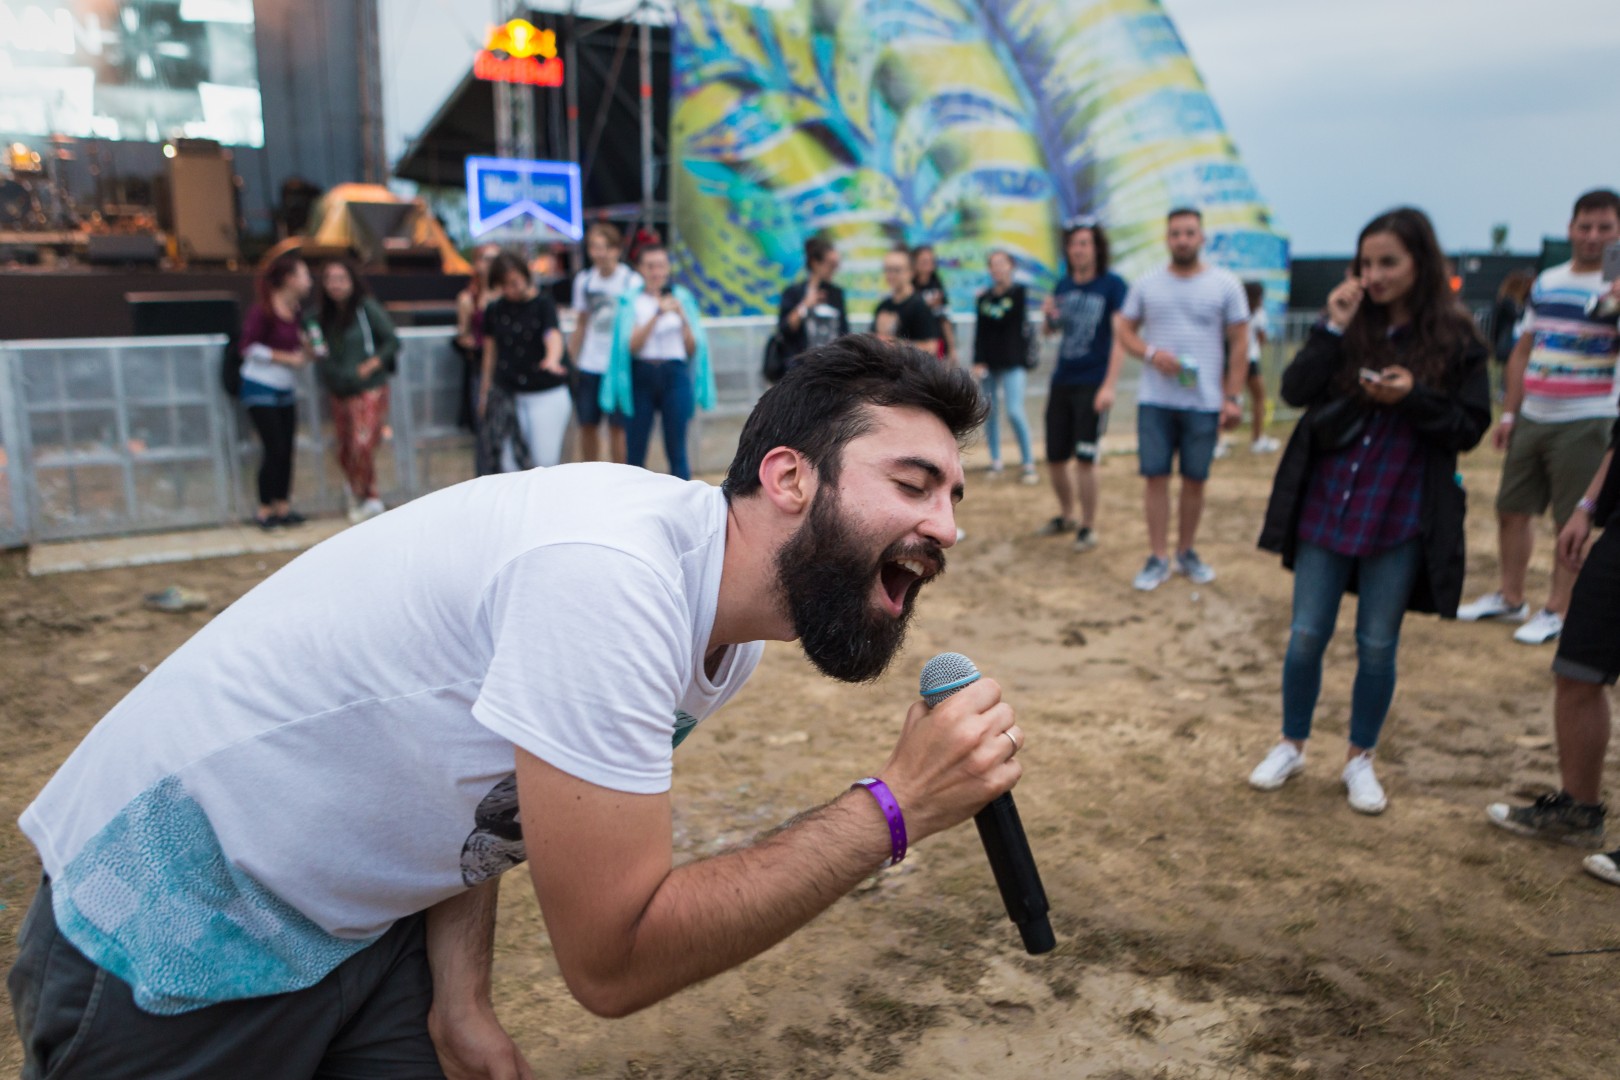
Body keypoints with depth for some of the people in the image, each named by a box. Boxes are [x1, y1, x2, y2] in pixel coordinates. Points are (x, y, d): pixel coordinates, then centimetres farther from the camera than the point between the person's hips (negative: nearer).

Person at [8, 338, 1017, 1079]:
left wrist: (462, 998, -9)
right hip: (173, 946, -7)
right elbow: (615, 958, -28)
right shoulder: (612, 571, -32)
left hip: (369, 922, 7)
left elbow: (482, 793, 2)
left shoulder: (728, 636, -4)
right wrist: (894, 807, -27)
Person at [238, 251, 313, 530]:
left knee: (288, 448, 6)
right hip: (260, 389, -7)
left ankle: (282, 506, 17)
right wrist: (287, 358, -19)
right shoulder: (262, 310, -16)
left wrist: (306, 349, -2)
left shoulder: (295, 309, 5)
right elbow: (249, 348, -16)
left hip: (285, 390, 7)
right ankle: (264, 509, 9)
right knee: (275, 449, -5)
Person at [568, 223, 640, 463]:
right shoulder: (583, 279, 8)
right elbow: (581, 324, 14)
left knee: (617, 426, -1)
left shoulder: (632, 281, -5)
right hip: (589, 365, 4)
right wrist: (570, 360, 9)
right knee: (587, 425, 7)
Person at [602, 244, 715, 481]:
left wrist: (683, 317, -8)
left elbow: (692, 348, 6)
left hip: (674, 375, 0)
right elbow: (632, 344, -7)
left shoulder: (682, 297, 8)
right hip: (641, 375, 0)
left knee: (676, 450, 0)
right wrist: (657, 315, -15)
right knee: (635, 450, 3)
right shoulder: (631, 299, 6)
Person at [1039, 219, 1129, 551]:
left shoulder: (1113, 285, -6)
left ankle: (1088, 527, 8)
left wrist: (1109, 386, -21)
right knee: (1054, 458, 9)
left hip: (1093, 384, -5)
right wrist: (1048, 316, -2)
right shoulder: (1064, 285, 9)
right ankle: (1066, 516, 31)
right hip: (1061, 383, 6)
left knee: (1084, 458, -7)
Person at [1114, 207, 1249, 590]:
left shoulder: (1225, 285, 2)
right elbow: (1124, 328, 9)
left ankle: (1186, 552, 22)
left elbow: (1239, 344, 2)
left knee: (1195, 479, 6)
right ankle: (1158, 558, 9)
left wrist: (1234, 397, -4)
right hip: (1154, 400, 1)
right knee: (1155, 476, 0)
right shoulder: (1147, 285, 6)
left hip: (1204, 403, -1)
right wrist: (1150, 353, -11)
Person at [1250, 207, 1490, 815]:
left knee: (1377, 645, 8)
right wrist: (1333, 327, -16)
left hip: (1401, 519, -1)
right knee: (1306, 636, 7)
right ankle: (1291, 746, 26)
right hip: (1326, 508, 2)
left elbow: (1470, 430, -4)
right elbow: (1295, 391, -9)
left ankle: (1360, 760, 26)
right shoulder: (1352, 327, 2)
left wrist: (1413, 398, -19)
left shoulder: (1456, 341, -3)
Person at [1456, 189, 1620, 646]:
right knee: (1511, 509, 11)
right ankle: (1510, 598, 26)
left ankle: (1556, 612, 13)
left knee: (1571, 522, 2)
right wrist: (1508, 414, 10)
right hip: (1531, 418, 6)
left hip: (1583, 423, -6)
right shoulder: (1546, 282, 10)